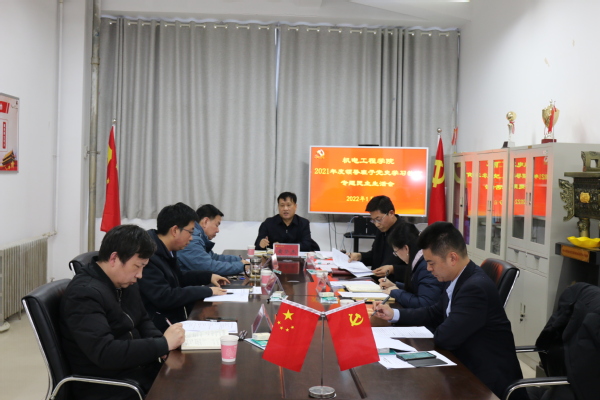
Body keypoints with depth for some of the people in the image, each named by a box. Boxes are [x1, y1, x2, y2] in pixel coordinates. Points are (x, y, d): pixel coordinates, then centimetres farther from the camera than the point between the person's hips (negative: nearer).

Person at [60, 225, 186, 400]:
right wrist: (163, 344, -24)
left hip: (140, 372, 8)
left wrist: (160, 343, -2)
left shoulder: (125, 283, 7)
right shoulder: (84, 294, -20)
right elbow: (104, 353, -28)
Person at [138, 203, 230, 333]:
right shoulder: (148, 256, -22)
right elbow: (164, 298, -26)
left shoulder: (166, 251, 7)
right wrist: (207, 291, -18)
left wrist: (209, 276, 16)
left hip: (177, 316, 10)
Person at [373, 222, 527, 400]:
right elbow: (435, 313, 16)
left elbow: (445, 338, -27)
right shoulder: (460, 279, 2)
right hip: (470, 367, 8)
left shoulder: (476, 287, -27)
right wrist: (394, 314, 7)